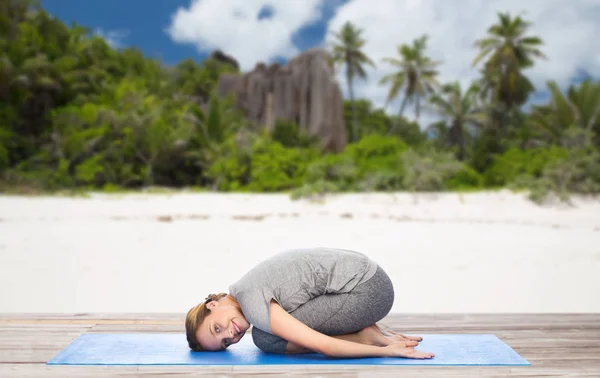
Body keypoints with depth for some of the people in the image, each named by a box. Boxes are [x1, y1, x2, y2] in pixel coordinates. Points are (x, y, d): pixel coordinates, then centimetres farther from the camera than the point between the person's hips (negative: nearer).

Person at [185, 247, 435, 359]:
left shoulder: (252, 303, -17)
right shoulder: (251, 288, 13)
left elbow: (324, 346, -22)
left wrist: (387, 350, -13)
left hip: (366, 290, -10)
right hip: (365, 275, 10)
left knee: (267, 338, -12)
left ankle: (367, 339, -5)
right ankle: (370, 335, 10)